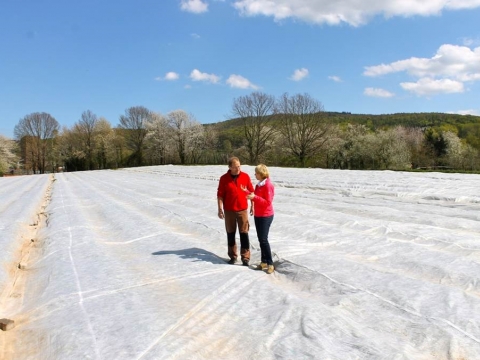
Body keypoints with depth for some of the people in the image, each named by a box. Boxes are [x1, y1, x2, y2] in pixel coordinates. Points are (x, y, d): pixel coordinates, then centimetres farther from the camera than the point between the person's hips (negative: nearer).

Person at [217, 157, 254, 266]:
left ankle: (245, 257, 5)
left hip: (243, 210, 0)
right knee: (230, 234, 9)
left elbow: (251, 191, 7)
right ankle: (233, 256, 20)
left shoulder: (245, 176, -2)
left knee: (244, 233, -1)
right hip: (229, 210, 0)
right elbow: (220, 195, -3)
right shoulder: (224, 178, -5)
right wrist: (220, 209, -8)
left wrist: (252, 205, 8)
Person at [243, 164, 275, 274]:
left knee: (264, 240, -10)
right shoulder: (259, 185, 10)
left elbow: (268, 202, -20)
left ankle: (270, 264, -1)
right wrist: (247, 191, 5)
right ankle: (264, 261, 18)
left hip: (266, 216, -9)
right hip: (257, 215, 9)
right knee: (260, 240, 10)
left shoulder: (268, 185, -17)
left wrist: (254, 197, -25)